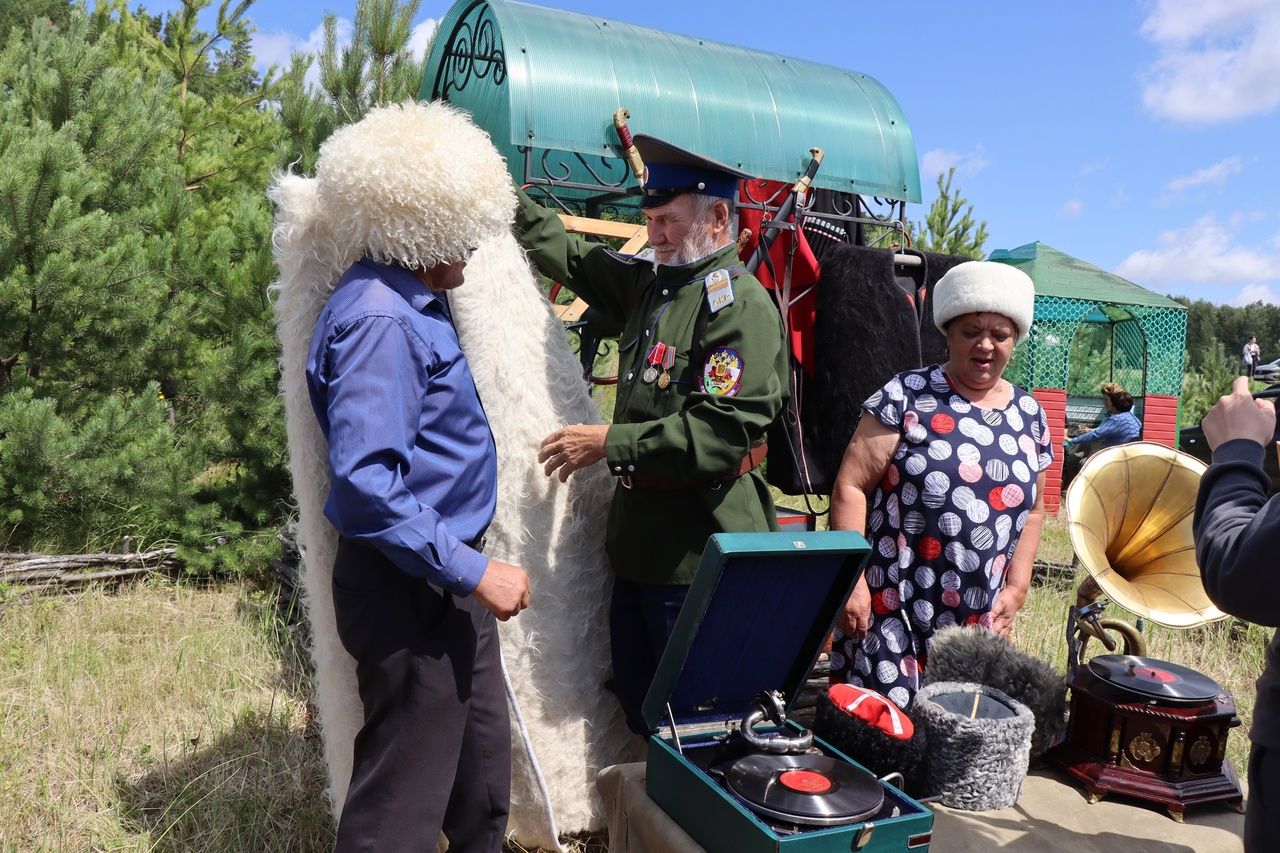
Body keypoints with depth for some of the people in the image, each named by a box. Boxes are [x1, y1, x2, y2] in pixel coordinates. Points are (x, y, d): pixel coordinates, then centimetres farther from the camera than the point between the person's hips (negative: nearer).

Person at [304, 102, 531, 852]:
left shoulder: (411, 303, 8)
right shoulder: (379, 320, -22)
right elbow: (366, 484, -30)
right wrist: (472, 570, -26)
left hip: (446, 578, 10)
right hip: (412, 591, -10)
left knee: (483, 775, 23)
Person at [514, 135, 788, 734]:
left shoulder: (741, 304, -13)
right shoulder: (648, 284, 12)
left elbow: (724, 432, -22)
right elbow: (571, 256, 26)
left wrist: (609, 442, -17)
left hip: (700, 550, -8)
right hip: (638, 540, 8)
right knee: (638, 708, 17)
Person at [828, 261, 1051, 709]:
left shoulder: (1029, 416, 11)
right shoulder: (907, 396, -5)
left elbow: (1032, 511, 20)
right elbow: (850, 487, -8)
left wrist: (1016, 588, 9)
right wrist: (852, 581, -13)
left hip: (979, 625, 5)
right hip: (890, 611, -4)